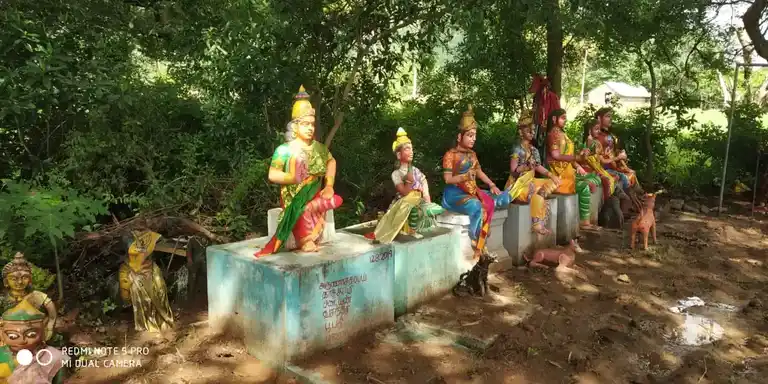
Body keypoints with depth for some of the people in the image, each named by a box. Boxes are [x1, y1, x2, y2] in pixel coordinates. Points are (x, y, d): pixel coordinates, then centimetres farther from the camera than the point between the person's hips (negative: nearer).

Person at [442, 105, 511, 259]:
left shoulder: (472, 154, 16)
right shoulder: (450, 155, -8)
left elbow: (479, 172, 21)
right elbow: (447, 179, -13)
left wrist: (492, 185, 7)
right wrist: (465, 176, -27)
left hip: (472, 191, 9)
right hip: (455, 193, -8)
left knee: (492, 203, -10)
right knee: (476, 207, -34)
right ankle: (477, 247, -20)